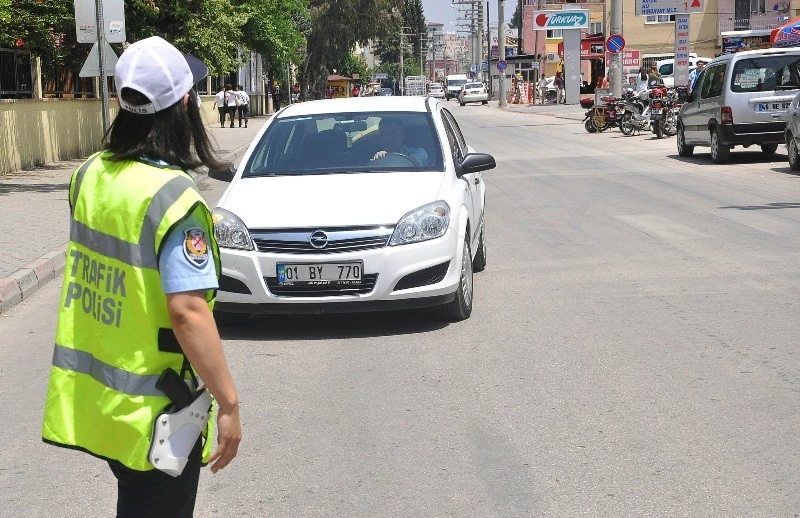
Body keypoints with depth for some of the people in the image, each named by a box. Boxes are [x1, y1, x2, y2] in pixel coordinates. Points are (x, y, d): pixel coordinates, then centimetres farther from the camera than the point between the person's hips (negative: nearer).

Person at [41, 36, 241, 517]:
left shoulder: (90, 174, -2)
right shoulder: (174, 196, -24)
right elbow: (187, 311, -28)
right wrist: (229, 402, -22)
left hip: (88, 393, 7)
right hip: (152, 408, -7)